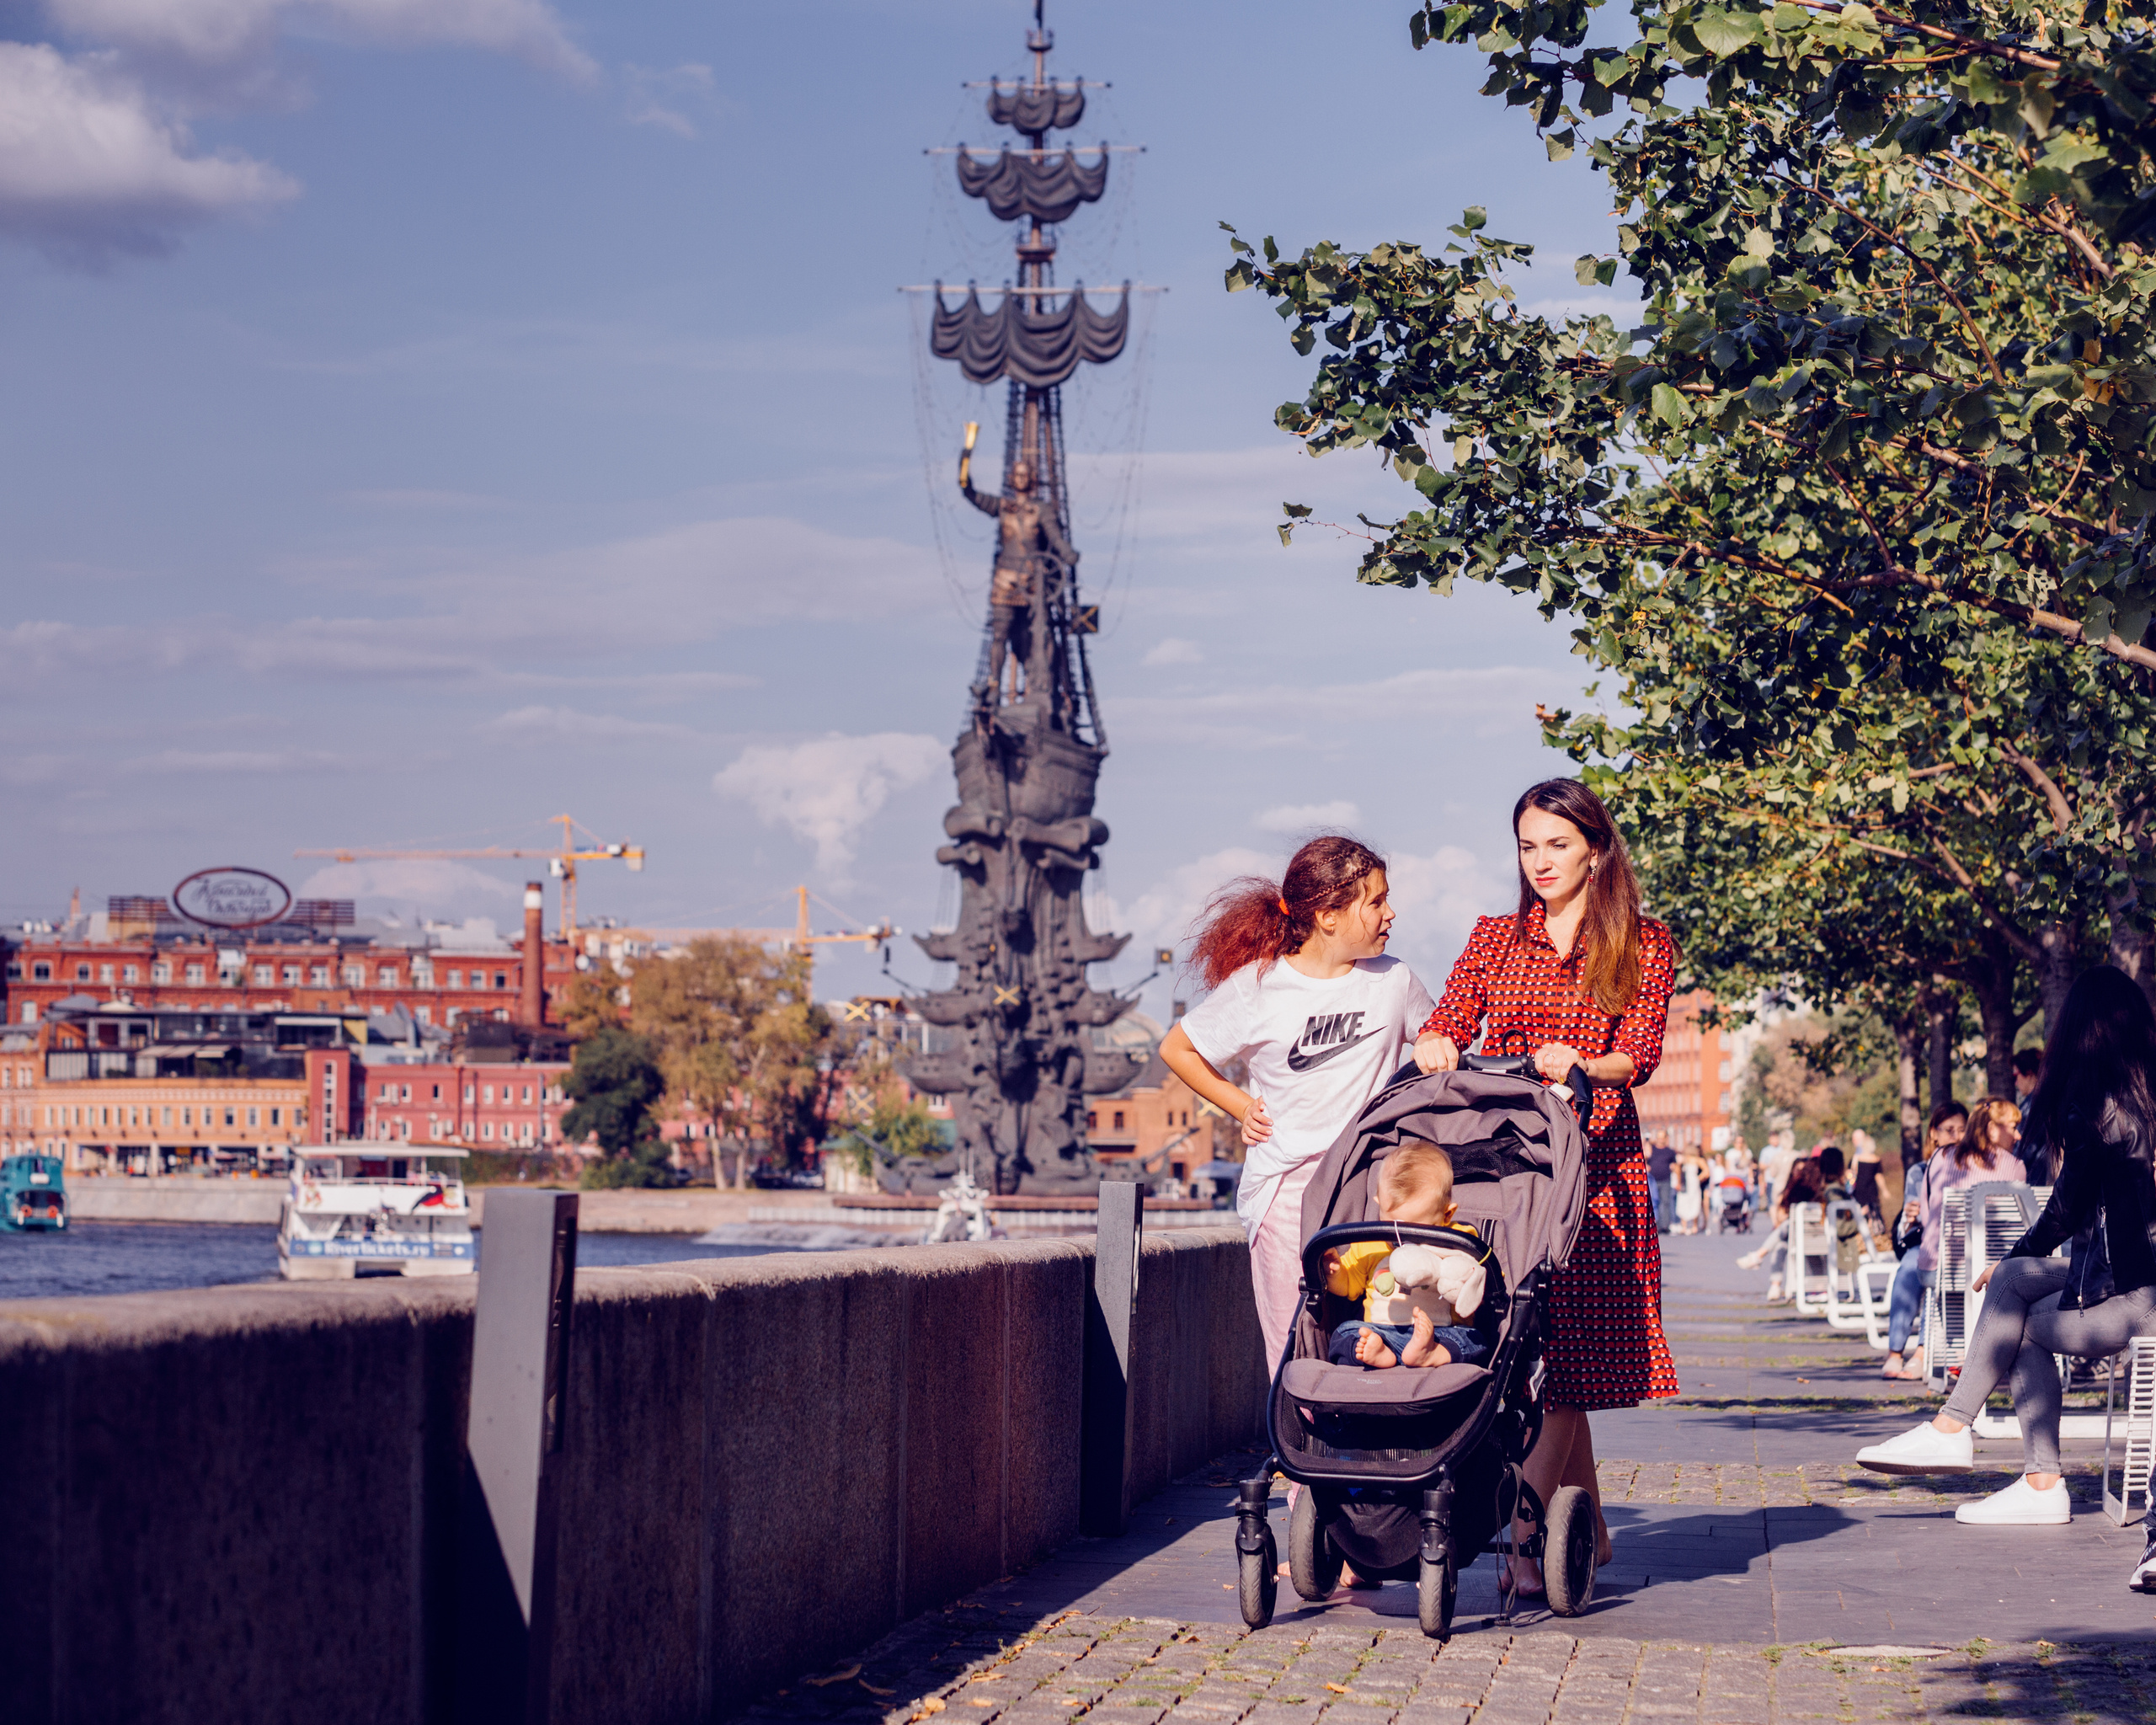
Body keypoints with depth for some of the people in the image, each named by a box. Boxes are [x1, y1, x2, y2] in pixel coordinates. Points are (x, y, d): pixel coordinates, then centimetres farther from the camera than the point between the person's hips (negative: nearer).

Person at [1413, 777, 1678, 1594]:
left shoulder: (1643, 944, 8)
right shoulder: (1494, 939, 17)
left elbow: (1639, 1054, -4)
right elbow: (1448, 1022, 6)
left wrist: (1582, 1066, -25)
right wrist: (1434, 1045, -18)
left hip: (1593, 1155, -3)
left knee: (1561, 1344, -10)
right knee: (1531, 1339, 1)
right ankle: (1586, 1527, 14)